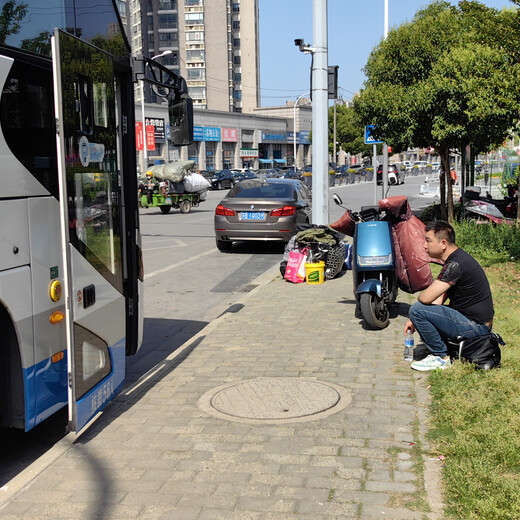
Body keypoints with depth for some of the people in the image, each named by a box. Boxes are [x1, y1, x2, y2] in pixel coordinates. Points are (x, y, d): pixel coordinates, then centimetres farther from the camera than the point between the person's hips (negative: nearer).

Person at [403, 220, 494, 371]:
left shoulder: (455, 264, -23)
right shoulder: (456, 258, 10)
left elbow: (426, 298, -26)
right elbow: (439, 299, 13)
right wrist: (415, 320, 6)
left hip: (476, 327, -11)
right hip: (478, 323, 11)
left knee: (417, 309, -16)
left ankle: (441, 357, -5)